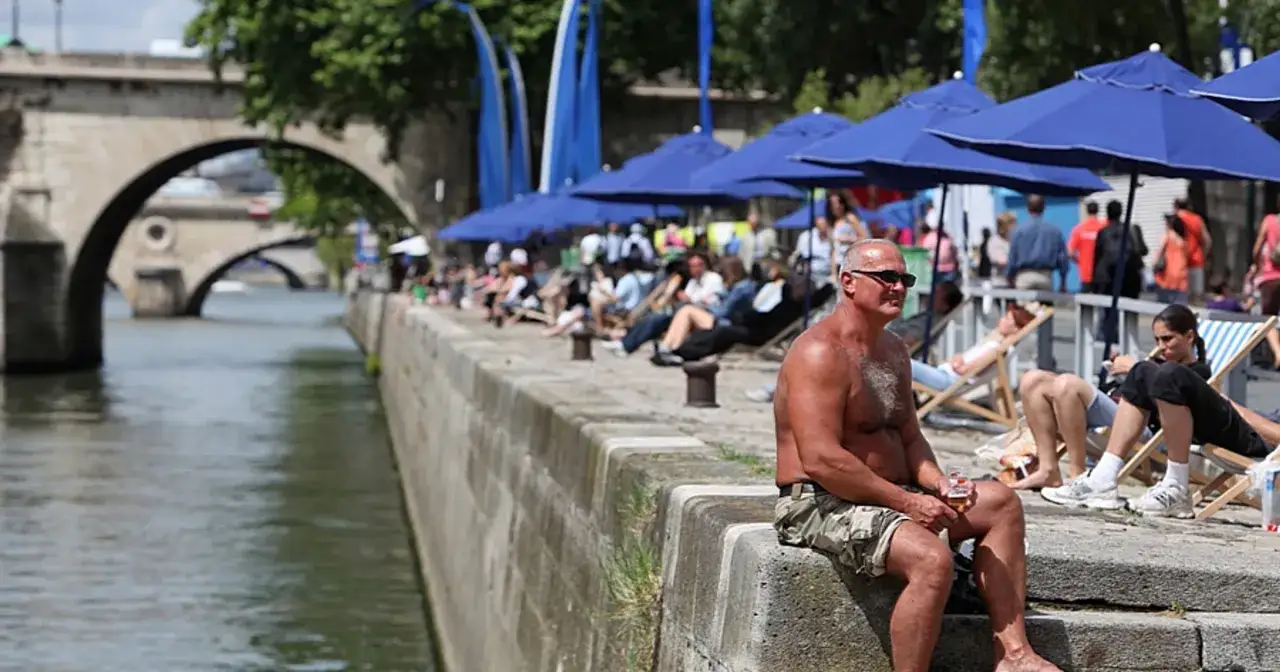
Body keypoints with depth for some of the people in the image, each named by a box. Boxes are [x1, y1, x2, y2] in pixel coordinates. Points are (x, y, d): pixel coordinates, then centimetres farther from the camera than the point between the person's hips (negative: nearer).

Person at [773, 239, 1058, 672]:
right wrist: (906, 501, -23)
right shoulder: (821, 353, -17)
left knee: (1002, 503, 8)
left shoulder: (893, 351, 17)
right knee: (933, 558, -33)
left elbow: (909, 437, 19)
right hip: (821, 504, -11)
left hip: (887, 497, 11)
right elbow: (820, 460, -26)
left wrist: (937, 483, -3)